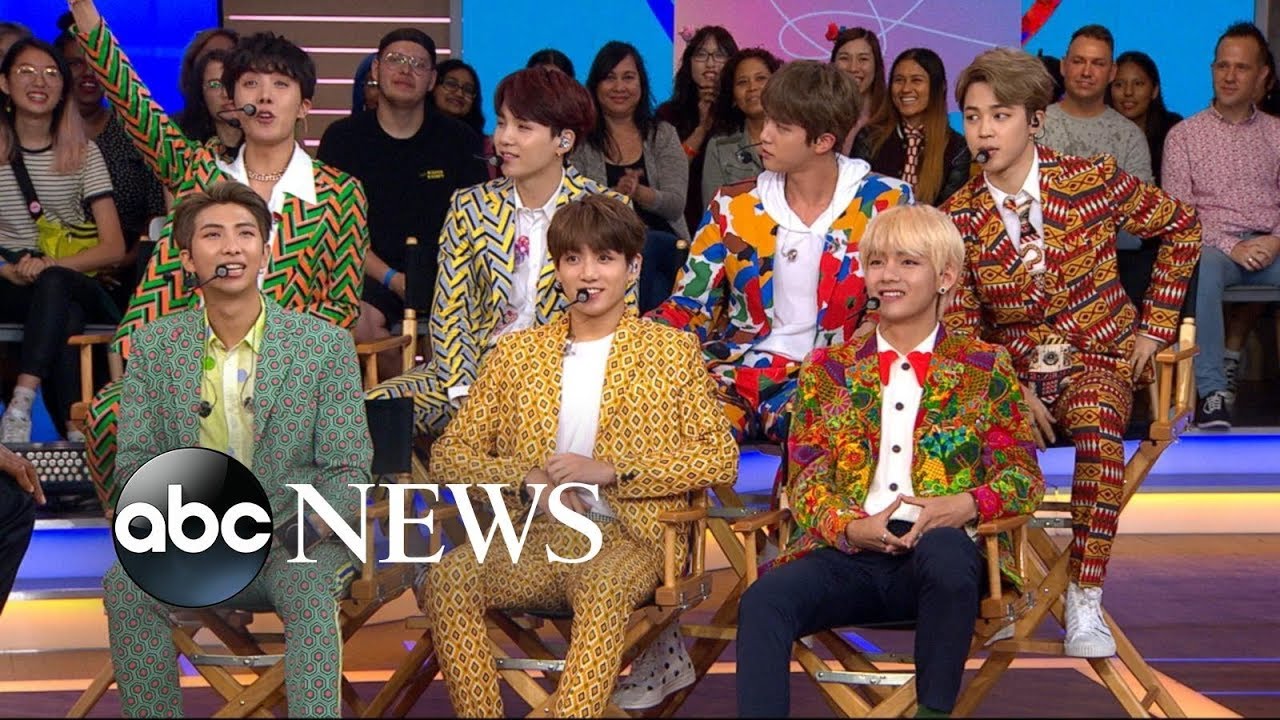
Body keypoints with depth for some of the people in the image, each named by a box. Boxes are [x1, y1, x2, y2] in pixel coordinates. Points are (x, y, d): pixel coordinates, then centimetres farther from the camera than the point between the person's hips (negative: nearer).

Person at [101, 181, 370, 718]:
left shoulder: (326, 344, -1)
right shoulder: (154, 346, 5)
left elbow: (348, 472, -3)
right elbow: (137, 461, 3)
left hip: (297, 540, -2)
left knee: (310, 591, -34)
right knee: (125, 586, -27)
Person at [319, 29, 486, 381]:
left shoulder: (459, 139, 10)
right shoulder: (343, 138, 6)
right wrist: (392, 280, -14)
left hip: (444, 272, 0)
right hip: (374, 272, 0)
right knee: (359, 322, -35)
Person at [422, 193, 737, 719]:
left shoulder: (673, 351, 11)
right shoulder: (516, 352, 18)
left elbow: (720, 461, 2)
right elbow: (449, 454, 13)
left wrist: (608, 471, -9)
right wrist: (527, 480, -7)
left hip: (628, 538, -2)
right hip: (532, 536, 3)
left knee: (604, 587, -38)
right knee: (447, 579, -29)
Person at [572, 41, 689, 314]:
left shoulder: (662, 135, 15)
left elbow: (675, 205, 3)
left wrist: (639, 193, -18)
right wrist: (616, 194, -20)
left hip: (664, 244, 2)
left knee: (643, 245, -35)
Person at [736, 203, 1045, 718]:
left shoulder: (985, 368, 13)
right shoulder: (828, 368, 18)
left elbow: (1024, 476, 8)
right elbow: (805, 478, 11)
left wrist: (967, 504, -16)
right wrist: (851, 527, -12)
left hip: (941, 551, -1)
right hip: (847, 555, 1)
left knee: (945, 550, -38)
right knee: (763, 602, -30)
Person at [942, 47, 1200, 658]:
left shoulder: (1090, 180, -6)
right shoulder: (959, 217, -1)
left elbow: (1181, 227, 8)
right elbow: (960, 327, 1)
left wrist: (1155, 324, 6)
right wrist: (1012, 392, -15)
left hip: (1098, 360, -1)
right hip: (1011, 372, 1)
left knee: (1095, 422, -37)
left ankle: (1085, 604, -32)